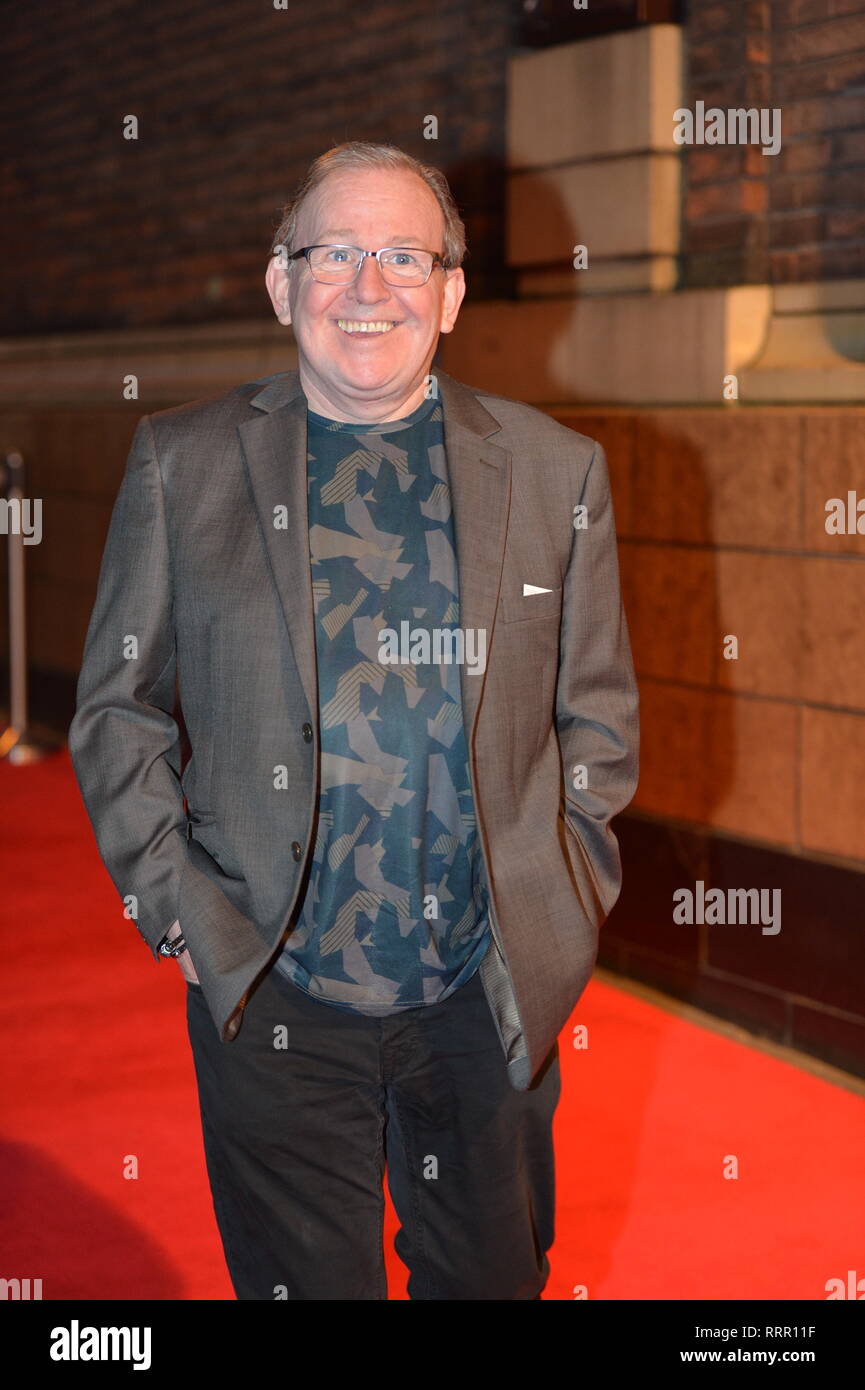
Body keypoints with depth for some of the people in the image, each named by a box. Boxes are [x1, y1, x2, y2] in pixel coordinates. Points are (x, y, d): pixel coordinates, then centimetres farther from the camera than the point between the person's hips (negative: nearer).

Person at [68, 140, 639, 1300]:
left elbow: (598, 712, 9)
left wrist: (566, 904, 2)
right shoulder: (183, 464, 0)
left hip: (489, 995, 1)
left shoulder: (557, 472, 2)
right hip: (271, 998, -1)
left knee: (493, 1277, 16)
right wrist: (174, 903, -3)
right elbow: (118, 706, 4)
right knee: (303, 1282, 11)